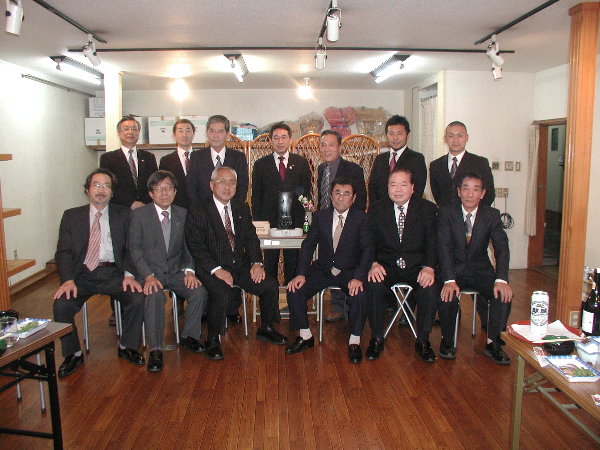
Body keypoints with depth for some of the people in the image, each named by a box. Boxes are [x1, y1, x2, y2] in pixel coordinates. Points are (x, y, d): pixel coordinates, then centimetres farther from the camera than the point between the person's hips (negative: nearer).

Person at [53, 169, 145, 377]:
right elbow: (63, 252, 2)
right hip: (82, 274, 1)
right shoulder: (71, 216, 10)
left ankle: (127, 347, -1)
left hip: (114, 273, 0)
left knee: (138, 298, -25)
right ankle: (73, 353, 1)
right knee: (61, 305, -24)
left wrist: (129, 274, -15)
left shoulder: (123, 215, 10)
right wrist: (68, 280, -15)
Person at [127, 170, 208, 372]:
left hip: (176, 272, 3)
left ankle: (189, 336, 0)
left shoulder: (182, 214, 9)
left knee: (199, 291, -22)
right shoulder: (139, 215, -1)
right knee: (155, 296, -33)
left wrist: (189, 270, -10)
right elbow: (135, 250, -6)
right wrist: (148, 276, -20)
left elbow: (189, 246, 8)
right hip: (150, 272, -3)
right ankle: (155, 350, -21)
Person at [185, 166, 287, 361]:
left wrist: (256, 262, -9)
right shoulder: (197, 212, -3)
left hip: (241, 265, 5)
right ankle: (212, 340, -8)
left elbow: (251, 238, 9)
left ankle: (266, 329, 11)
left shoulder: (242, 209, 13)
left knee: (271, 285, -14)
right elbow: (196, 247, -10)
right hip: (211, 269, -5)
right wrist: (216, 269, -22)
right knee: (223, 294, -33)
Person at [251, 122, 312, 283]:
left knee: (293, 262, 5)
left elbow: (307, 191, 8)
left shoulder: (302, 163, 8)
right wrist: (258, 222, 0)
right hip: (270, 220, 0)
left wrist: (305, 219, -1)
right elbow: (256, 196, 7)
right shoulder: (261, 164, 7)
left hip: (295, 220, 0)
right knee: (270, 262, 6)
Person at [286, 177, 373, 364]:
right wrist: (301, 274, -15)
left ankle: (354, 341, -11)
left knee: (360, 294, -32)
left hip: (350, 272, -2)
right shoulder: (320, 216, 3)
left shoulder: (361, 218, -5)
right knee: (294, 290, -17)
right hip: (323, 269, 3)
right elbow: (308, 245, 0)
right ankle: (305, 337, 1)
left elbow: (367, 250, -12)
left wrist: (358, 277, -28)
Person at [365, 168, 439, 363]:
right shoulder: (376, 210, 4)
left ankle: (423, 339, -7)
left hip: (417, 266, 0)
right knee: (374, 285, -29)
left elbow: (433, 242, -5)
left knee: (430, 288, -29)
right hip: (387, 264, 0)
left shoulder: (428, 209, 2)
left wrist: (429, 267, -24)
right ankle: (376, 338, -11)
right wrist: (374, 263, -22)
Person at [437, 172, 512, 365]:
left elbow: (502, 248, -11)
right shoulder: (447, 213, -7)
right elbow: (444, 248, -17)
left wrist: (501, 280, -28)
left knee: (504, 294, -23)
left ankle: (493, 343, -3)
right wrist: (449, 281, -31)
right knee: (447, 295, -29)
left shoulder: (492, 215, -2)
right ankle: (447, 341, -3)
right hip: (453, 269, -2)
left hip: (481, 270, 2)